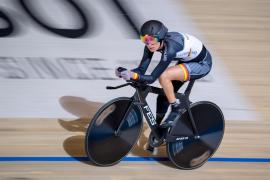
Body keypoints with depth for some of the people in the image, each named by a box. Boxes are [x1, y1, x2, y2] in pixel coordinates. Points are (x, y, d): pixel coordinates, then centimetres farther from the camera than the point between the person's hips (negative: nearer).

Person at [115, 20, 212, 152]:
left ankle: (176, 109, -10)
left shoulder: (170, 48, -37)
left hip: (202, 64, -8)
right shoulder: (152, 44, -16)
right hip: (186, 61, 8)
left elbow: (152, 78, -36)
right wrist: (126, 72, -33)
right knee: (163, 97, 2)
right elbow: (142, 69, -15)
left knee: (163, 76, -30)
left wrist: (133, 75, -48)